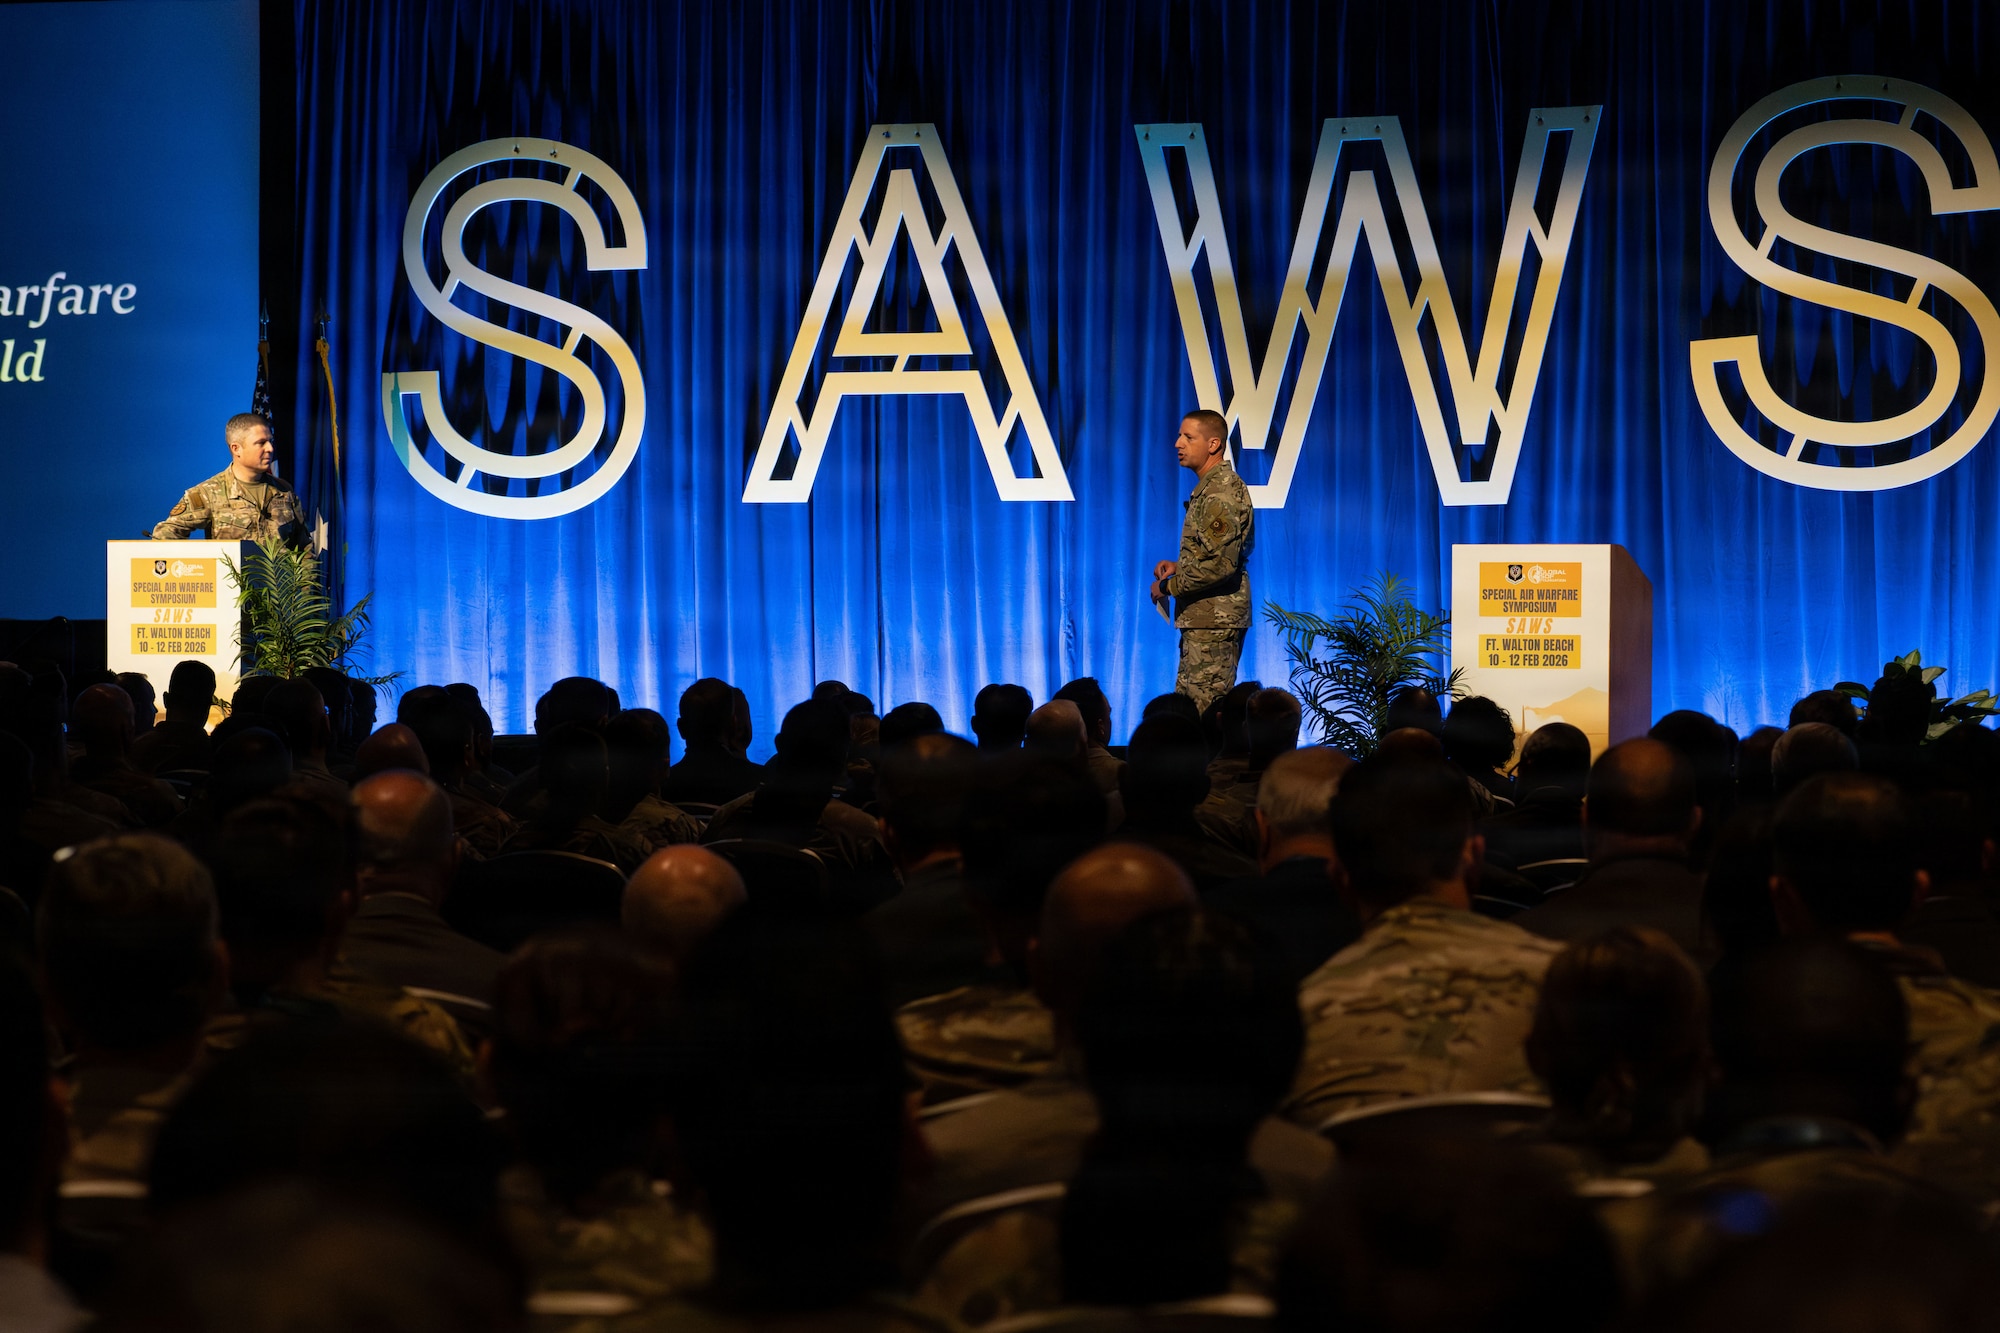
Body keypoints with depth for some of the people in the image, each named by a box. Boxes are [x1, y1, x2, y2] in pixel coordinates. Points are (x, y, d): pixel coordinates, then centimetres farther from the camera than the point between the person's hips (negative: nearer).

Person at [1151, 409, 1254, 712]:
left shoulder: (1220, 494, -17)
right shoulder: (1212, 487, 17)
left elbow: (1220, 564, -25)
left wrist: (1168, 586, -13)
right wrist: (1180, 566, 12)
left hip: (1213, 622, -11)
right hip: (1204, 619, 11)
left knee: (1204, 712, -9)